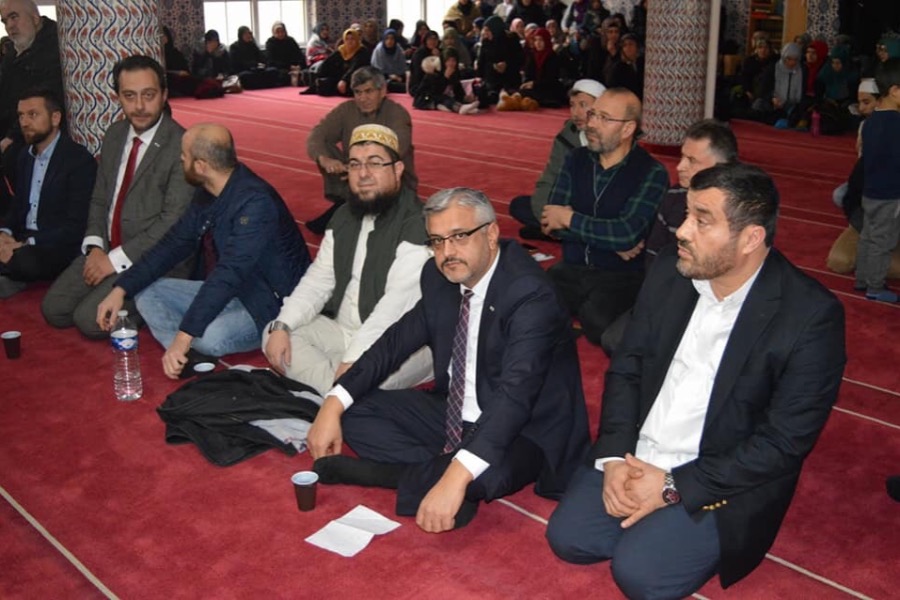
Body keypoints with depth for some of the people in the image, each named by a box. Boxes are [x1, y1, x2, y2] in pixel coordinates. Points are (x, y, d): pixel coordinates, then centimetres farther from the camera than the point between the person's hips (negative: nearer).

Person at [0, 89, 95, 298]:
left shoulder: (80, 160, -12)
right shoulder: (26, 156, 14)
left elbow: (76, 226, -18)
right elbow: (17, 206, 18)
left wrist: (26, 245, -24)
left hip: (60, 249, -6)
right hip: (23, 242, 6)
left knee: (23, 259, -36)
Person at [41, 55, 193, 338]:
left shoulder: (181, 146, -17)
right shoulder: (115, 134, 8)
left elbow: (173, 221, -20)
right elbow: (100, 198, 13)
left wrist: (117, 259, -17)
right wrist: (95, 247, -4)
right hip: (107, 249, 8)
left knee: (90, 319, -19)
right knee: (54, 309, -1)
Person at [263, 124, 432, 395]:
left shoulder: (416, 225, -18)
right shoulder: (345, 217, 10)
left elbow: (396, 305, -25)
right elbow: (319, 279, 9)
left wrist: (353, 361, -31)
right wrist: (282, 326, -7)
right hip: (341, 331, 9)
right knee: (272, 334, -6)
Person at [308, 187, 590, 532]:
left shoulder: (530, 296, -26)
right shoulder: (439, 277, -3)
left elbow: (514, 396, -36)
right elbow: (396, 342, 5)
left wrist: (456, 477, -46)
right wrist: (332, 406, -7)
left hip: (522, 432, -7)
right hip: (455, 417, 7)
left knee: (482, 473, -39)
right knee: (354, 411, -1)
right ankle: (435, 471, -17)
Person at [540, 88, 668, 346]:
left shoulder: (651, 173, -8)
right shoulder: (576, 159, 7)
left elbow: (627, 234, -20)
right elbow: (551, 222, -2)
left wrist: (569, 219, -10)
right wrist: (609, 239, -13)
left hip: (620, 276, -3)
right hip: (572, 269, 4)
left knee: (596, 323, -33)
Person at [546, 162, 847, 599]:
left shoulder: (810, 315, -18)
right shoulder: (669, 273, -2)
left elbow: (785, 441, -17)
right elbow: (626, 369, 5)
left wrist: (674, 487, -18)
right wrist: (613, 457, -10)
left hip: (723, 481, -4)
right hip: (634, 459, 5)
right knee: (567, 536, -9)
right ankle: (648, 528, 15)